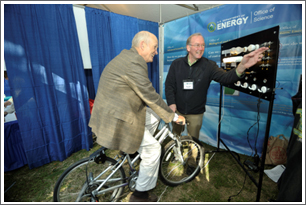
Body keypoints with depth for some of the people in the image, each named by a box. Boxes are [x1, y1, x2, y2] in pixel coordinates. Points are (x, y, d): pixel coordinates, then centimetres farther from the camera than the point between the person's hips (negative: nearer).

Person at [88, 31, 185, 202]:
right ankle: (141, 194, 19)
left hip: (110, 113, 11)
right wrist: (173, 116, -7)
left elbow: (143, 93, 19)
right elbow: (150, 96, -19)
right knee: (153, 148, -3)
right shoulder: (134, 63, -18)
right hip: (117, 118, -11)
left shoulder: (128, 57, 16)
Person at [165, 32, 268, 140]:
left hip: (196, 114, -1)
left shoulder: (209, 66, -8)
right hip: (177, 110, 2)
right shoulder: (176, 64, -6)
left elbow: (225, 77, -23)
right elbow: (169, 85, -5)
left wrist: (242, 66, -43)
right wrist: (171, 103, -15)